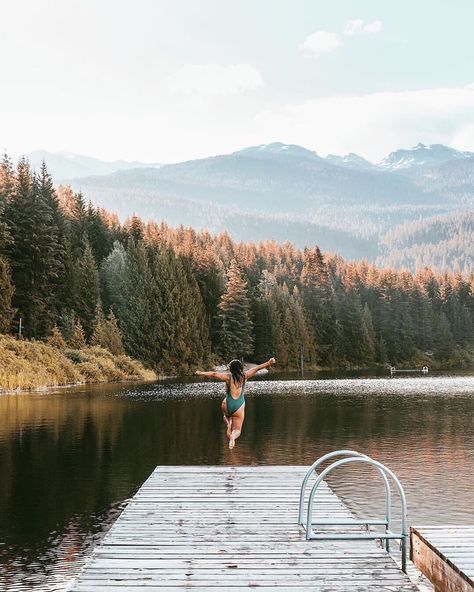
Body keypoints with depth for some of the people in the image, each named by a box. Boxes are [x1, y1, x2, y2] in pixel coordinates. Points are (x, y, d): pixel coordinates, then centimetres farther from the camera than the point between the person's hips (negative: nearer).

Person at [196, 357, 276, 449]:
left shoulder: (228, 376, -4)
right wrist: (268, 363, 18)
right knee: (237, 430, 4)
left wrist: (201, 373, -6)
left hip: (228, 405, 0)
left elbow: (214, 374, -14)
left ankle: (229, 423, 3)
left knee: (227, 415, 36)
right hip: (239, 407, 0)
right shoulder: (245, 376, 3)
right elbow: (257, 368, 10)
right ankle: (233, 436, -31)